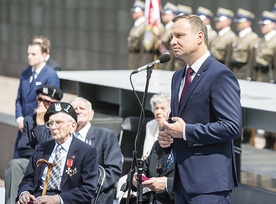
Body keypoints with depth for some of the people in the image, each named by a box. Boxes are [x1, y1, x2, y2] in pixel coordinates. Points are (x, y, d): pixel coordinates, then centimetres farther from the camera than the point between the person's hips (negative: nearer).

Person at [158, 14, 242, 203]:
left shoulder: (220, 75, -11)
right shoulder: (178, 77, 18)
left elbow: (232, 126, -19)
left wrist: (186, 131, -17)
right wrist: (166, 135, 6)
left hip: (209, 180, -9)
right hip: (183, 179, 9)